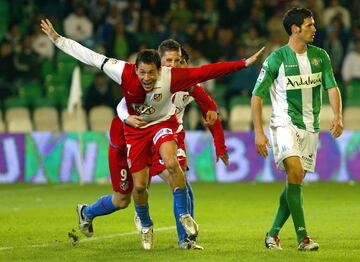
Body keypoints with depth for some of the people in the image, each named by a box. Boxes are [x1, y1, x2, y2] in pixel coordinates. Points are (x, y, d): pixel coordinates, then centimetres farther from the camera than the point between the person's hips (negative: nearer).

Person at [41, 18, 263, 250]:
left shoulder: (171, 77, -29)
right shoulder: (125, 73, -28)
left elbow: (207, 72, -29)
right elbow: (93, 58, -21)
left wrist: (243, 64, -31)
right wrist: (57, 39, -20)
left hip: (163, 123, -2)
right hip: (136, 129, 2)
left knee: (171, 163, -31)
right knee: (139, 186, 2)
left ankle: (184, 215, -12)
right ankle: (146, 226, 33)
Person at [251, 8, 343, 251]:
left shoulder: (320, 56, 6)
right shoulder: (277, 58, -8)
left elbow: (332, 87, 5)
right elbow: (257, 95, -6)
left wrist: (338, 116, -14)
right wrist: (259, 132, -12)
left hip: (310, 126, 5)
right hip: (284, 122, -5)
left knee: (296, 181, 5)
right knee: (295, 172, -22)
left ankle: (273, 233, 19)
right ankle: (302, 237, -22)